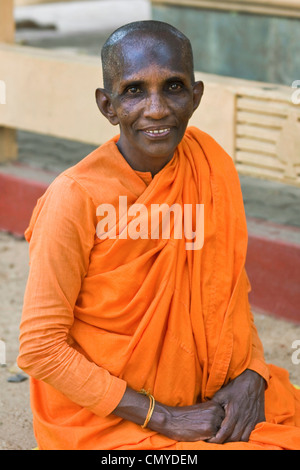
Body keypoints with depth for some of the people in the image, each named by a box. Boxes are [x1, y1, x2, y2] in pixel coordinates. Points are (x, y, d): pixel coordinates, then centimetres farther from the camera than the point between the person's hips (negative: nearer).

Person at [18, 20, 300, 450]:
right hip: (104, 420, -5)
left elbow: (232, 291, 8)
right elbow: (41, 350, -16)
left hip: (206, 396, 5)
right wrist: (163, 417, -17)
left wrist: (251, 375, -9)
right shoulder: (75, 198, -19)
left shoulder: (212, 168, -4)